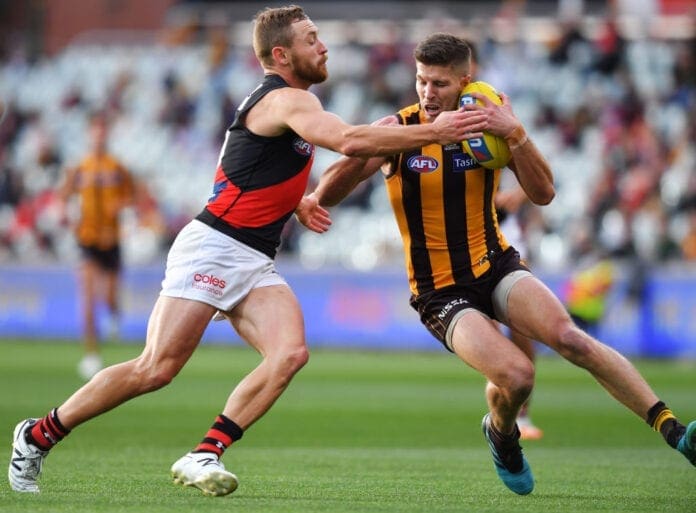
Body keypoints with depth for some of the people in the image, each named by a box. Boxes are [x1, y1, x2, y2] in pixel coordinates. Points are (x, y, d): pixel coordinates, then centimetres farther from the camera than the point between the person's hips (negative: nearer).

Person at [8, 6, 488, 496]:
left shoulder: (291, 101, 18)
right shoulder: (288, 100, -12)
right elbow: (349, 141, -29)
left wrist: (300, 204, 16)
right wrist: (432, 132, -28)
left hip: (257, 262, 9)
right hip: (213, 248, -9)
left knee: (291, 353, -16)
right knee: (156, 369, -12)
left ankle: (204, 456, -18)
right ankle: (39, 434, 3)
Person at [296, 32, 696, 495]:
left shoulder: (490, 122, -3)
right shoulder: (398, 131, -9)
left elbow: (543, 194, -11)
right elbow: (332, 190, -9)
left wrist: (516, 135, -24)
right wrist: (310, 202, -33)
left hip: (497, 267, 2)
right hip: (441, 294, -2)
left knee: (571, 339, -25)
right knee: (516, 376, -24)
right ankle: (502, 435, 13)